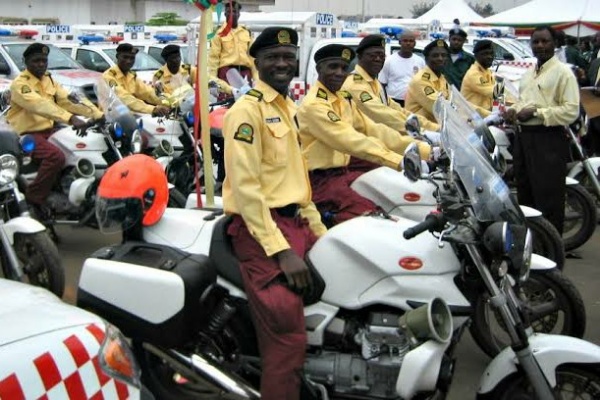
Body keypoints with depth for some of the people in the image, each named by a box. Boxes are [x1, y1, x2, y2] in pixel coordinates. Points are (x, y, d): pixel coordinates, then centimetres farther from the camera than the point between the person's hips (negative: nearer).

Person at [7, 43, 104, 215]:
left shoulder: (49, 80, 12)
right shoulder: (20, 84, -13)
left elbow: (69, 100, 2)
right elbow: (40, 105, -31)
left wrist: (98, 115, -13)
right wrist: (71, 118, -44)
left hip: (48, 130, 8)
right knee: (56, 156, -33)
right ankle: (34, 197, -17)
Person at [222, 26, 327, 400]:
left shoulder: (290, 108, 19)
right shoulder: (247, 109, -9)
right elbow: (245, 186, -17)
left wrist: (318, 229, 17)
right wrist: (281, 250, -22)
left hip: (297, 222, 9)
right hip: (261, 227, -9)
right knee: (289, 337, -17)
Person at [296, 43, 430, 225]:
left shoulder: (344, 100, 14)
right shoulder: (313, 104, -15)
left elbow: (373, 130, 6)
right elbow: (352, 142, -25)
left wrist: (425, 150, -4)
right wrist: (400, 162, -33)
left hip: (343, 173, 9)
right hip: (321, 180, -9)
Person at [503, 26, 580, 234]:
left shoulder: (563, 72, -8)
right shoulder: (528, 74, 19)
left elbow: (572, 110, -16)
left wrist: (536, 112, -20)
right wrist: (514, 110, 9)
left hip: (548, 140, -9)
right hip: (524, 136, 9)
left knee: (548, 198, -7)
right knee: (525, 193, 17)